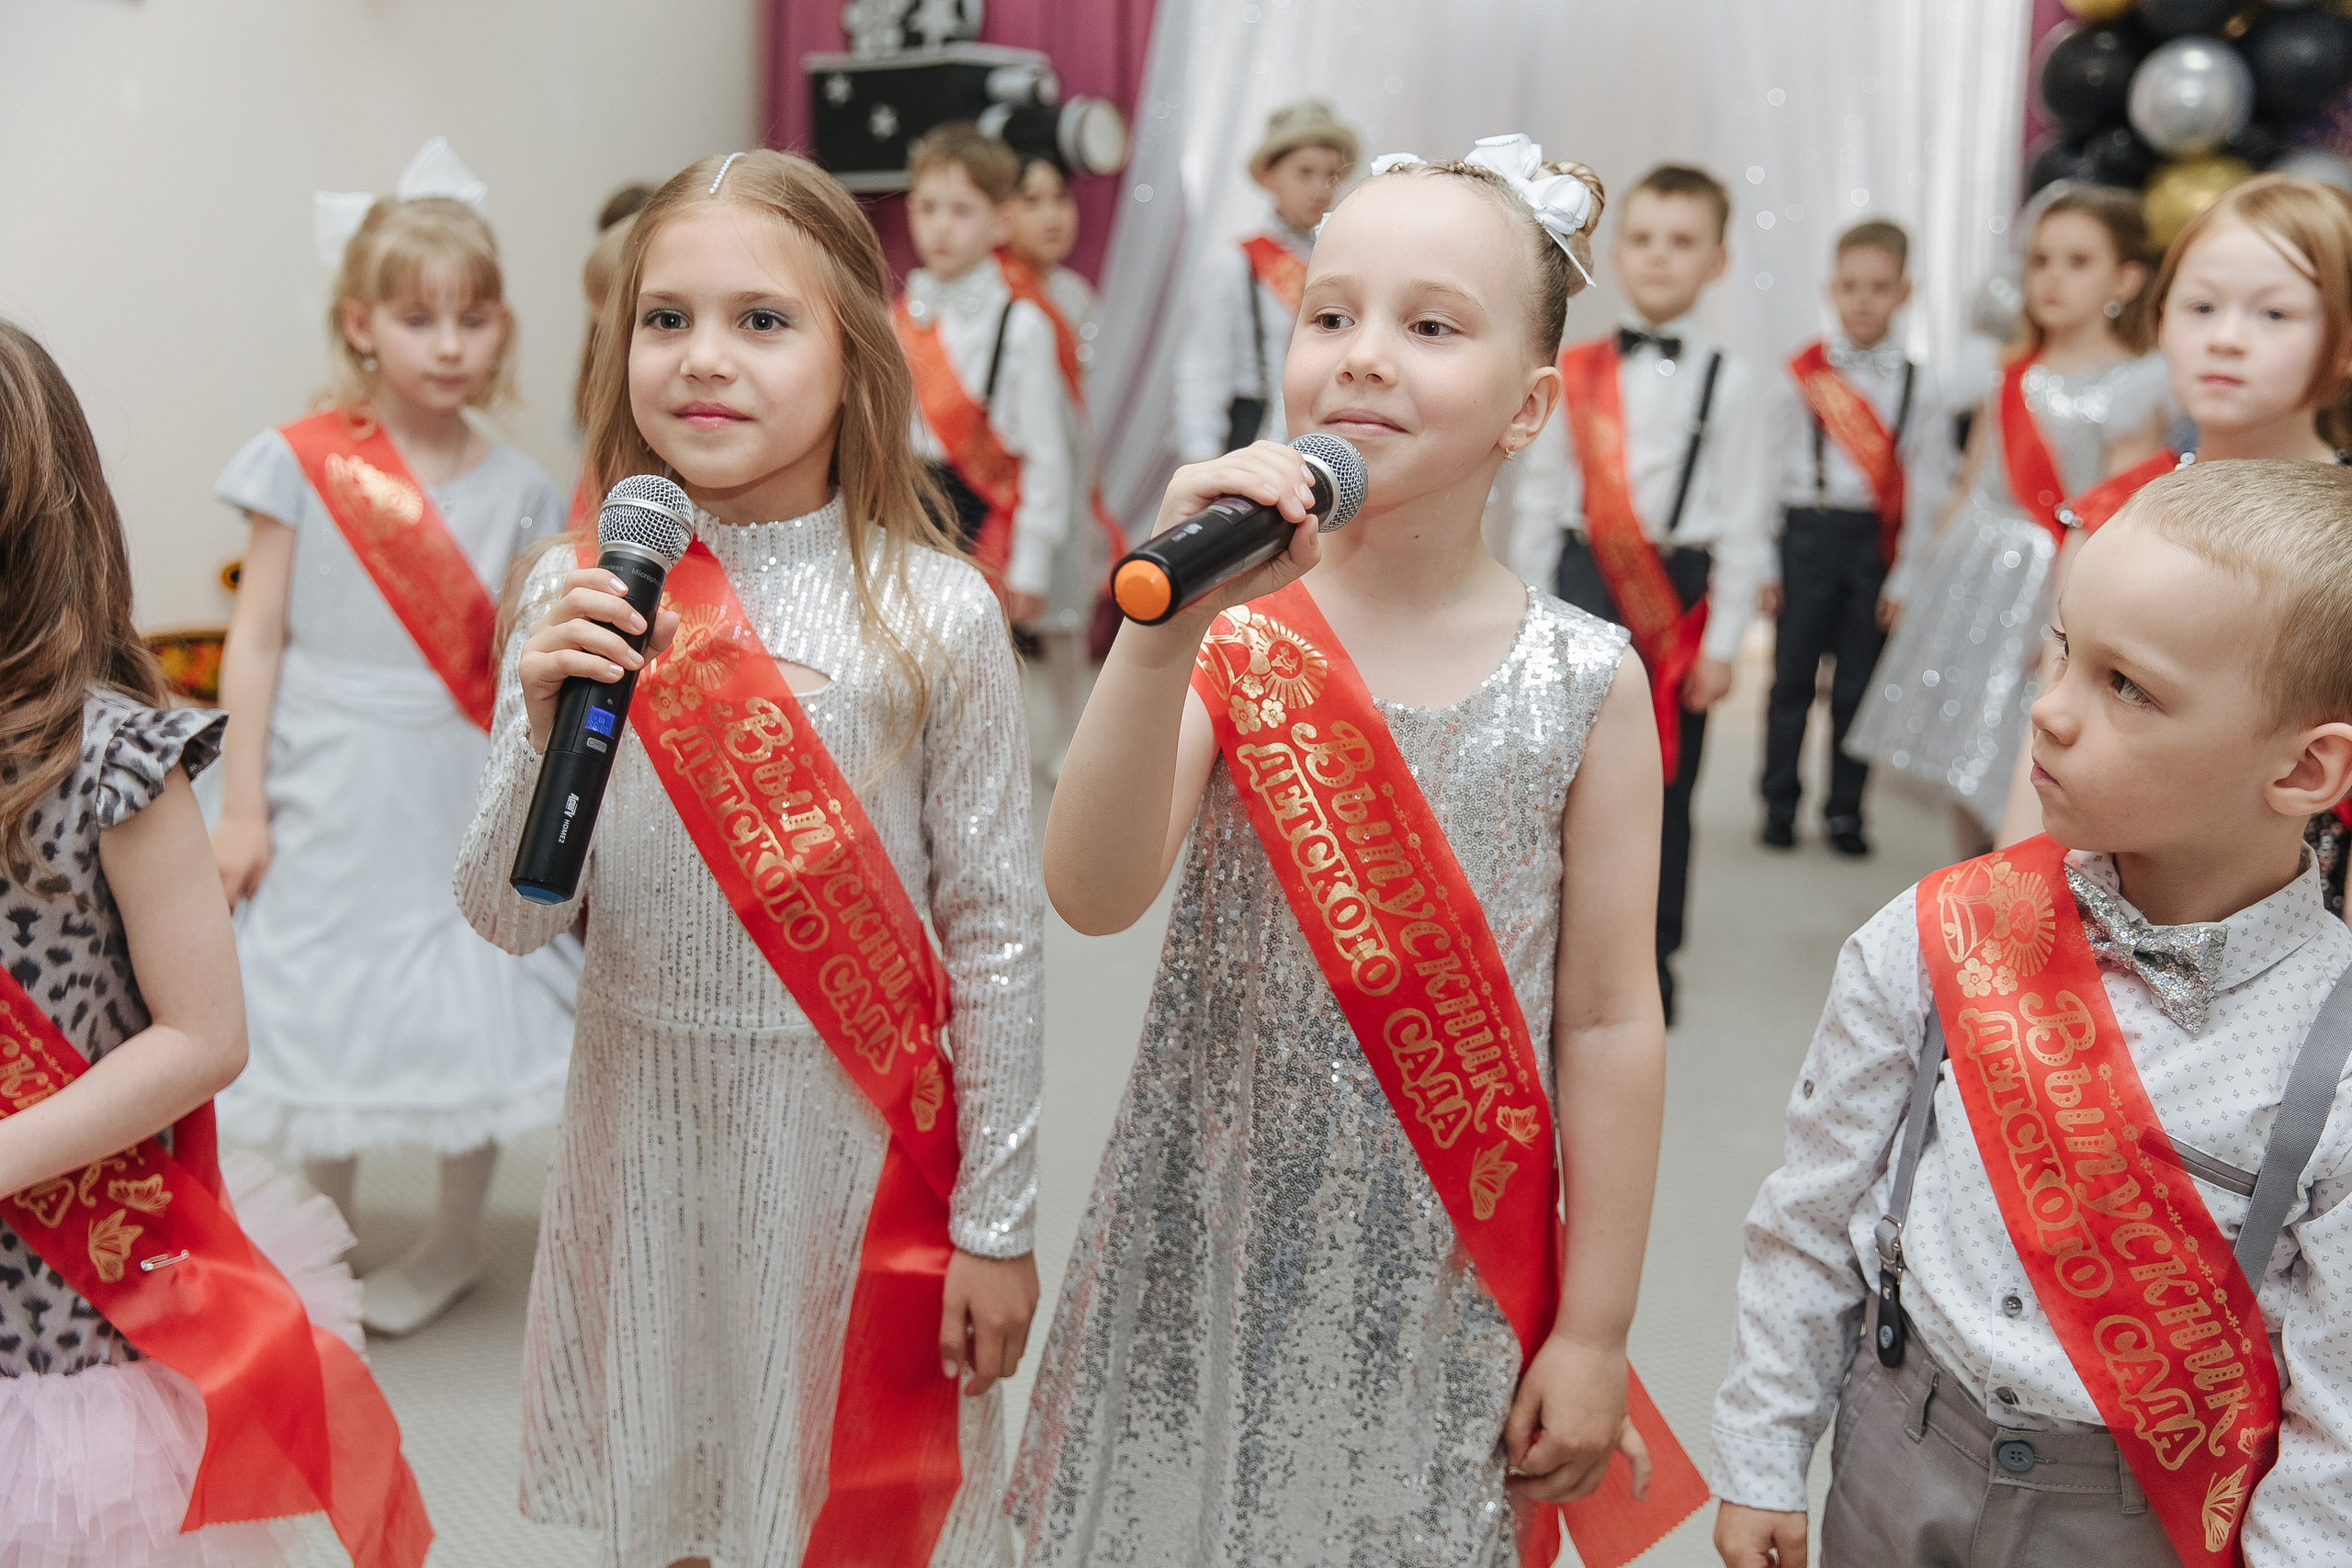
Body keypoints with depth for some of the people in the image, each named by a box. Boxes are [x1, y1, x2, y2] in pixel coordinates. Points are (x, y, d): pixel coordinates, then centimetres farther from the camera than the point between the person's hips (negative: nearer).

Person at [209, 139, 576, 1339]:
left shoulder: (513, 488, -1)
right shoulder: (302, 464, -6)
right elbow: (257, 639, -4)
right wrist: (240, 802, -4)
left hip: (464, 793, 1)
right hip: (330, 797, -1)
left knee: (475, 1009, 7)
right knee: (325, 1012, 12)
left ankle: (456, 1238, 30)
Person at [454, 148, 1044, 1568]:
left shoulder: (935, 615, -12)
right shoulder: (582, 600, -4)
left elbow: (995, 934, -7)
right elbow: (512, 920, -2)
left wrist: (999, 1221, -4)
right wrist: (542, 723, -20)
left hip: (854, 1133, -2)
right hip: (648, 1130, 3)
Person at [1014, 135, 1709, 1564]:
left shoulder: (1586, 682, -8)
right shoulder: (1236, 636, -8)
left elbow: (1608, 1022, -4)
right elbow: (1095, 896, -22)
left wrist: (1595, 1333, -1)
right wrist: (1165, 629, -34)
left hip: (1445, 1274, 0)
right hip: (1212, 1242, 1)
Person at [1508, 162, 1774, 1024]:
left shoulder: (1728, 380, -1)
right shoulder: (1574, 372, 4)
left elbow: (1745, 519, -1)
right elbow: (1537, 496, 7)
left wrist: (1722, 641, -5)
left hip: (1680, 592, -1)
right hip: (1582, 583, 1)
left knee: (1662, 785, 6)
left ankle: (1645, 967, 20)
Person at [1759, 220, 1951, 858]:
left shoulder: (1919, 383, 3)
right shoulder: (1799, 375, 1)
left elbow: (1926, 483, 2)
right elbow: (1769, 466, 2)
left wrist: (1905, 575, -2)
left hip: (1877, 542, 1)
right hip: (1807, 534, 0)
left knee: (1858, 685, 7)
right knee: (1793, 676, 4)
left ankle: (1845, 811, 18)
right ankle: (1779, 805, 17)